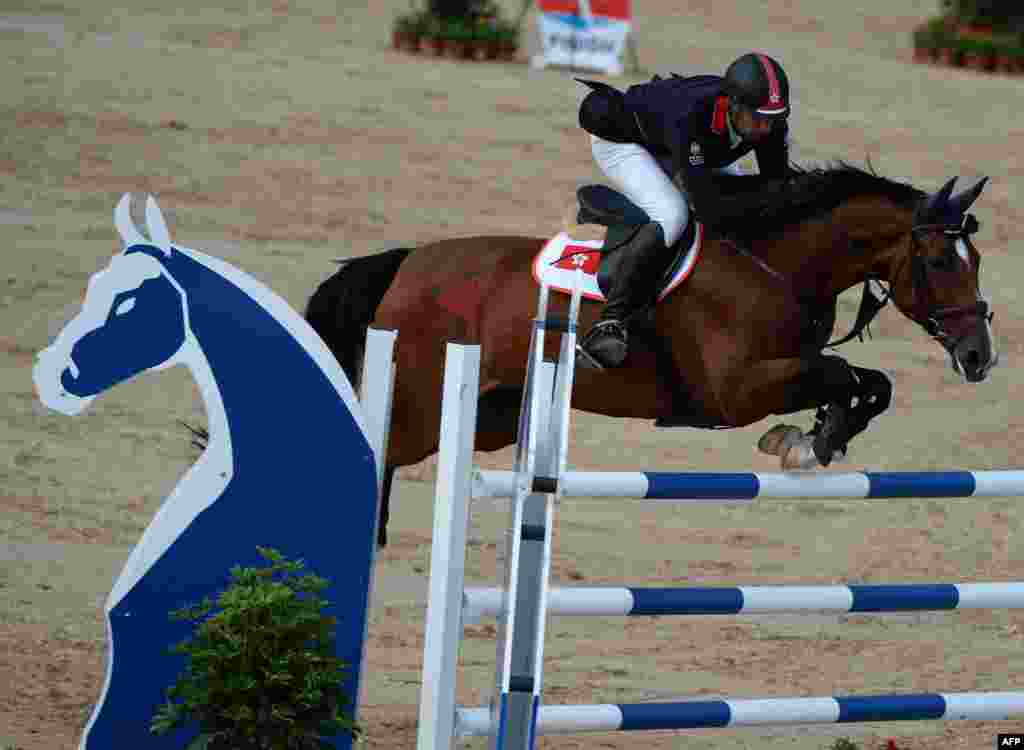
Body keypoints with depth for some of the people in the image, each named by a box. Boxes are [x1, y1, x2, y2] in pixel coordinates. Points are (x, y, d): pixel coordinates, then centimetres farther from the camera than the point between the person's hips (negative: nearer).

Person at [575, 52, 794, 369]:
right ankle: (609, 324, -32)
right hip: (620, 141, -8)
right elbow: (708, 207, -44)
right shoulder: (689, 118, -46)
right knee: (672, 215, -32)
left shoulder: (771, 125, -26)